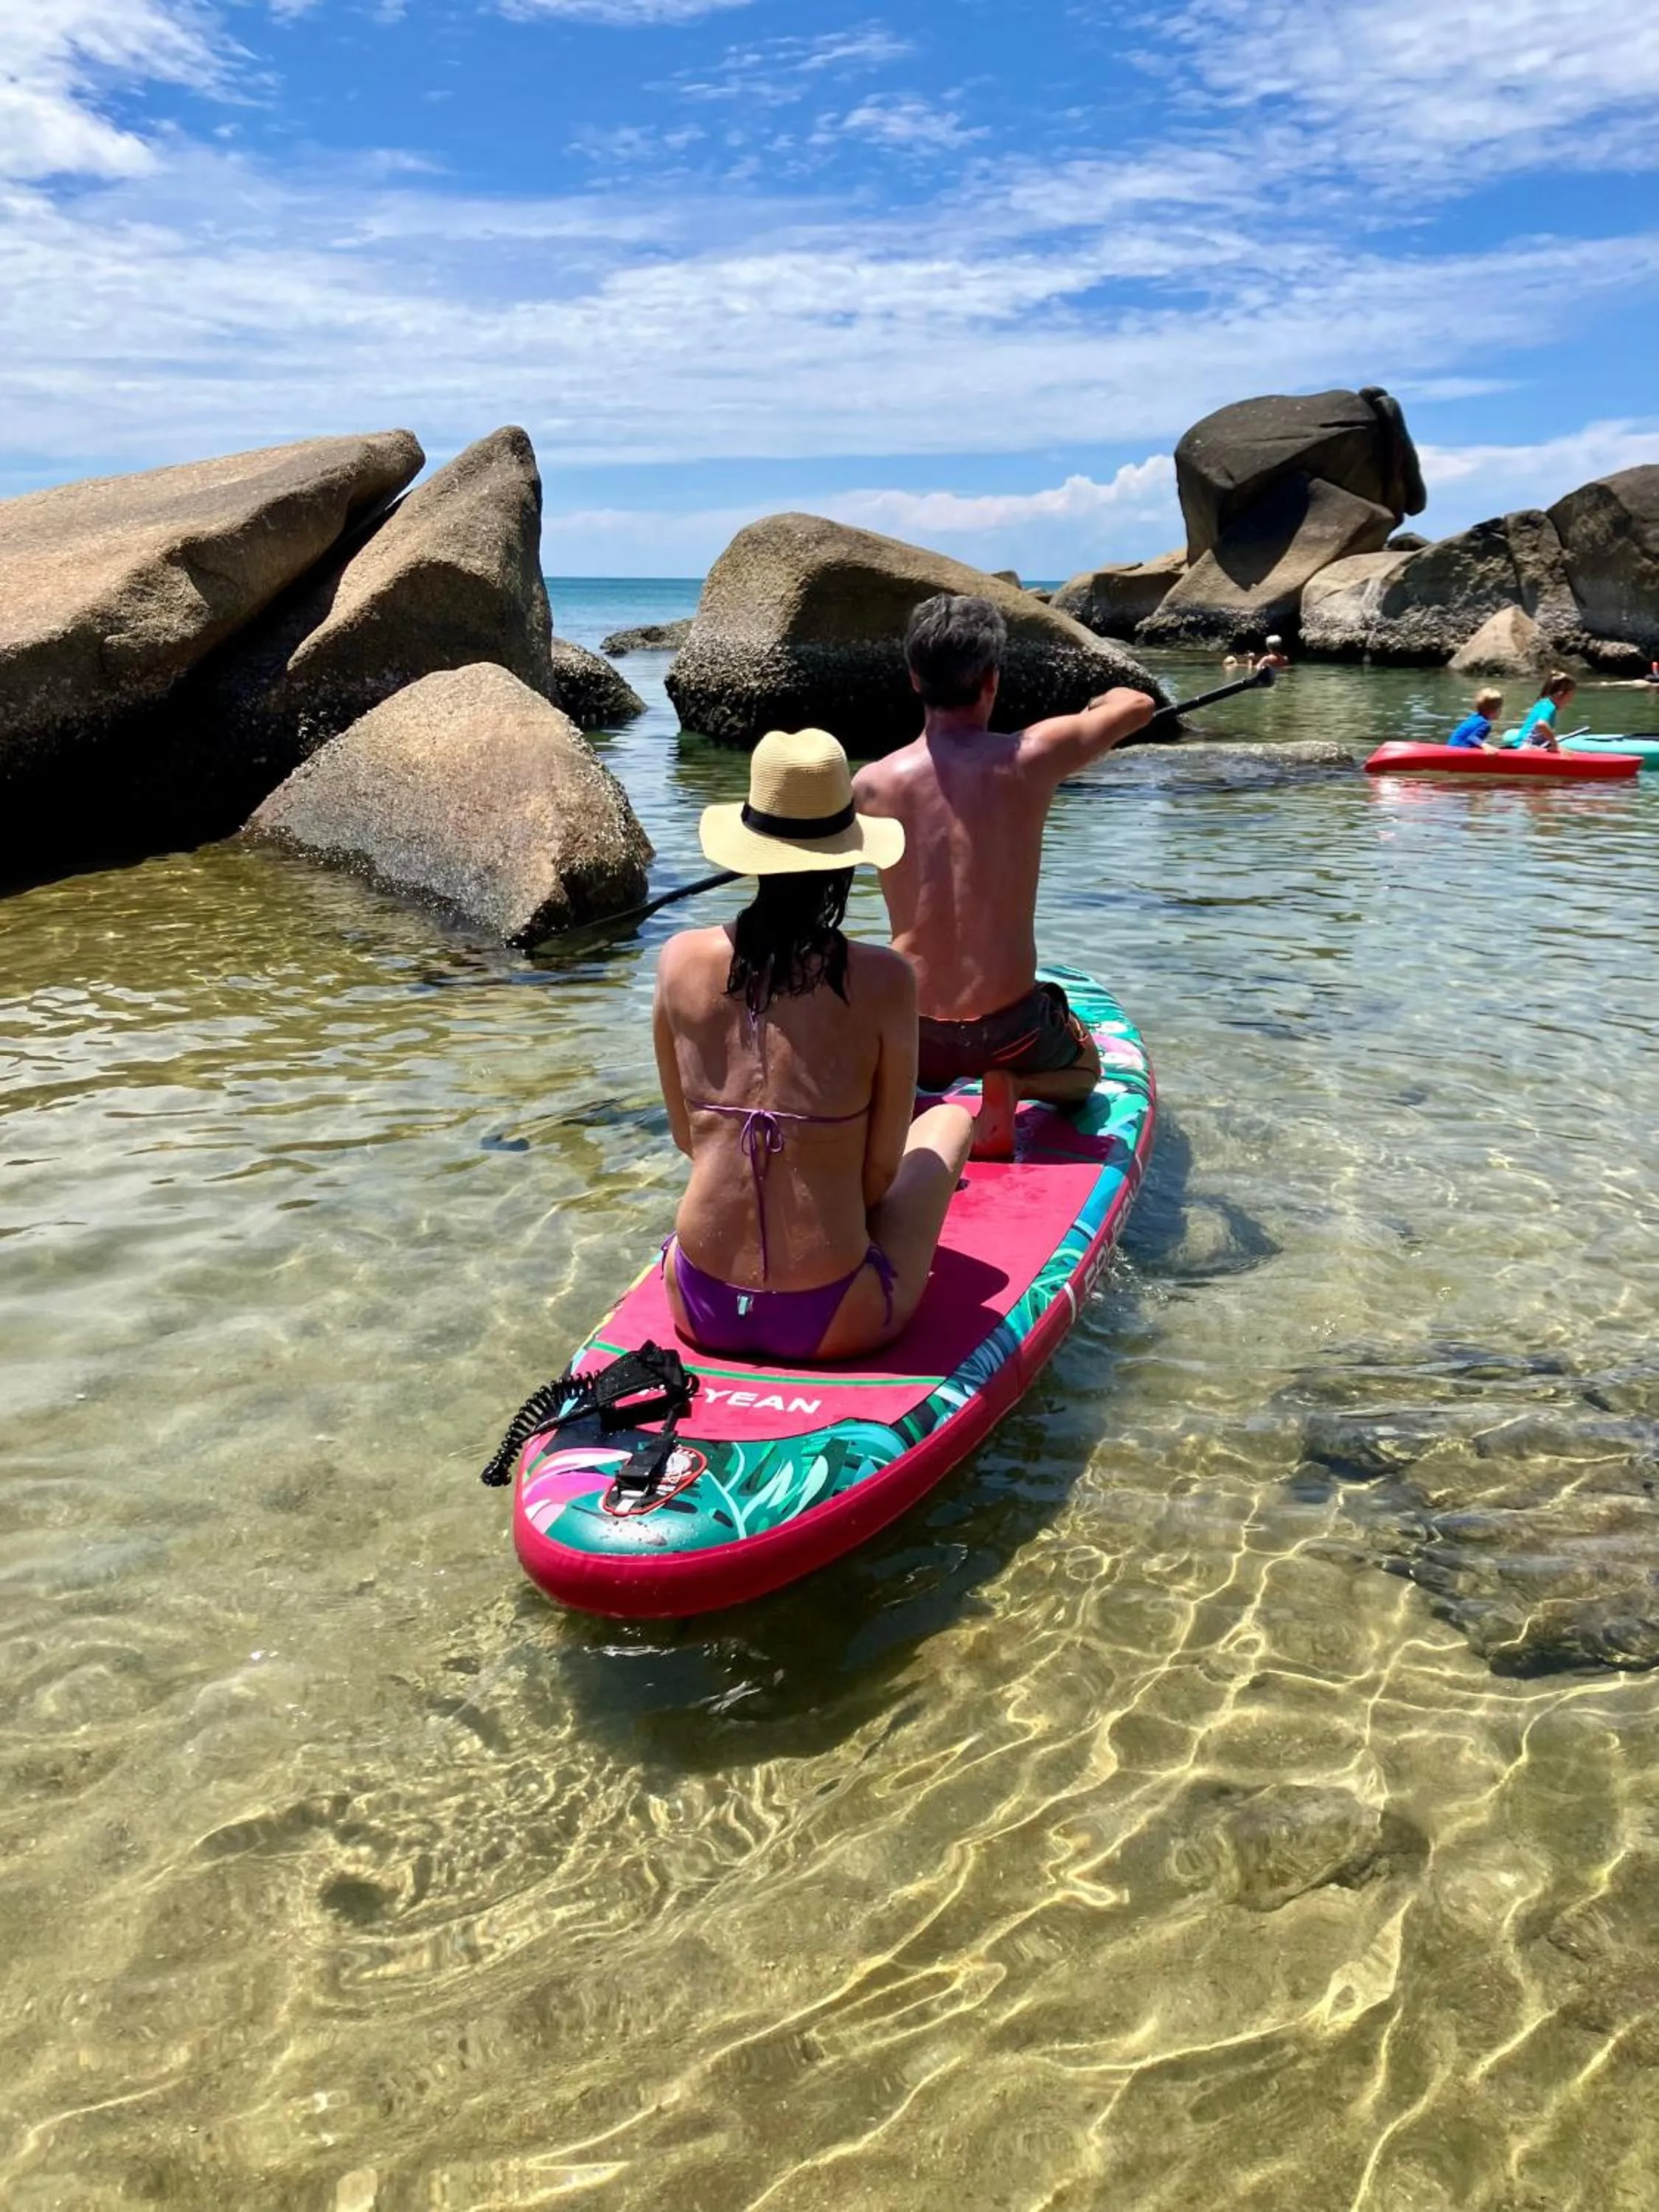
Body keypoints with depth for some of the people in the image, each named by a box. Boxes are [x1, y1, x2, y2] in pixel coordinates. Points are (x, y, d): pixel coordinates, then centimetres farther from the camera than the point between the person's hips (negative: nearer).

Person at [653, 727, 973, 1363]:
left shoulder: (681, 960, -6)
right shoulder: (882, 980, -14)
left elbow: (686, 1137, 6)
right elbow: (882, 1171, -6)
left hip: (701, 1309, 4)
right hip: (835, 1321, -3)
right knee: (950, 1119, 23)